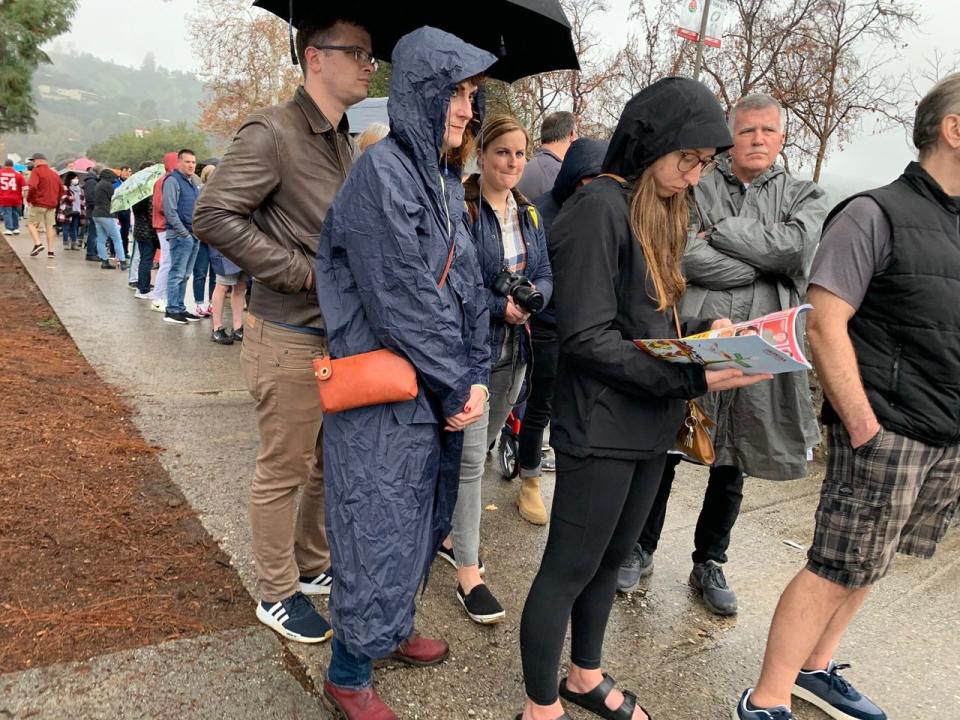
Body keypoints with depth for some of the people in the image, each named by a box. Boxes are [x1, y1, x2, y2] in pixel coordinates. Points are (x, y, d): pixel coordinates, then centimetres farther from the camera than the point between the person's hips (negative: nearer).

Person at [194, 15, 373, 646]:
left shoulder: (345, 140, 12)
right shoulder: (273, 133, -13)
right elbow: (215, 217, -20)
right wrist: (308, 273, -20)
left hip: (341, 332, 8)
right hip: (291, 338, -8)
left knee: (334, 461, 19)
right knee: (284, 472, 6)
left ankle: (314, 566, 39)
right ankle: (278, 595, 25)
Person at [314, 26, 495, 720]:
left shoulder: (442, 179, 11)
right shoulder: (381, 172, -16)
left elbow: (468, 285, 10)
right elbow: (400, 300, -21)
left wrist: (475, 377, 0)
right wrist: (456, 390, -13)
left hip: (436, 396, 8)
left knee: (421, 519, 20)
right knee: (379, 531, 4)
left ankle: (392, 627, 42)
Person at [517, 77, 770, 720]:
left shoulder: (663, 211, 12)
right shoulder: (600, 208, -16)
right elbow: (588, 338, -21)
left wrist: (706, 329, 0)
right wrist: (693, 380, -23)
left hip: (651, 424, 9)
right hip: (601, 426, -9)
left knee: (612, 559, 21)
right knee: (570, 569, 5)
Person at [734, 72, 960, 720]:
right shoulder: (876, 214, -9)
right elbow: (824, 324, -16)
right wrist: (863, 425, -18)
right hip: (888, 432, -7)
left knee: (869, 564, 16)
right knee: (839, 571, -3)